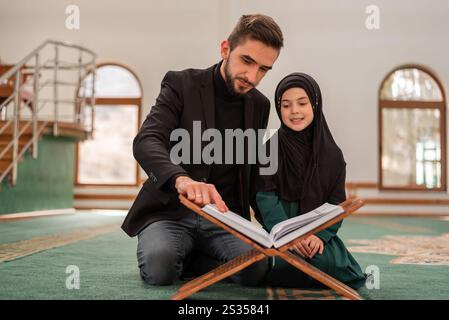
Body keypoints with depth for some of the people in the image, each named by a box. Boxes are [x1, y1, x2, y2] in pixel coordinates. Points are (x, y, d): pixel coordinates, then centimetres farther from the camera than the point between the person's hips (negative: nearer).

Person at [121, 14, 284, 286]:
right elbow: (146, 142, -23)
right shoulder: (182, 84, -7)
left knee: (256, 267, -26)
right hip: (170, 211, -3)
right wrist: (181, 180, -44)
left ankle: (177, 260, 0)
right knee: (159, 265, -33)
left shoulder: (259, 105, 8)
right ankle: (167, 257, 4)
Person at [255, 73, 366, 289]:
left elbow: (336, 202, 0)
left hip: (318, 232, 1)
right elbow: (266, 198, -10)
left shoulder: (332, 154, 4)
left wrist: (320, 235, -18)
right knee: (283, 264, -31)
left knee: (327, 262, -29)